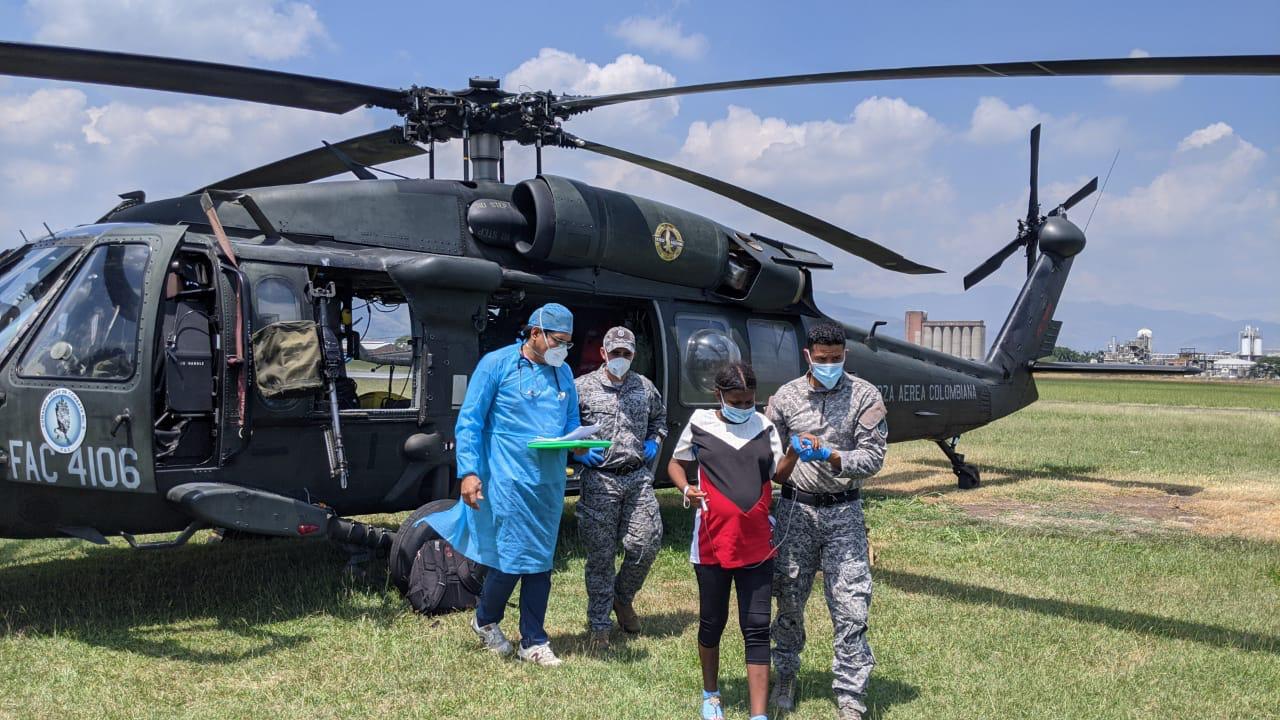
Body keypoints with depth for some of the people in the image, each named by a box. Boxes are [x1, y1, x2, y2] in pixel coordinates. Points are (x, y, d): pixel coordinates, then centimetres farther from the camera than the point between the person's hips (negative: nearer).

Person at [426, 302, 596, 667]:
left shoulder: (563, 373, 11)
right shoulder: (497, 364, -6)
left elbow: (572, 422, 21)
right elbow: (469, 421, -7)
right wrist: (469, 472, -15)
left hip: (551, 482, 6)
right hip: (509, 480, -6)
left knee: (541, 561, 9)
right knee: (511, 557, -5)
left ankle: (533, 642, 20)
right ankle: (485, 620, 23)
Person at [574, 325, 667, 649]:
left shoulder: (645, 387, 12)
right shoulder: (583, 387, 0)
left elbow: (659, 419, 29)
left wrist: (654, 441, 11)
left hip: (639, 477, 3)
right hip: (600, 480, -3)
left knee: (647, 543, -1)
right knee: (600, 554, 1)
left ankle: (622, 598, 28)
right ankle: (599, 625, 13)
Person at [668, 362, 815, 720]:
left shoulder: (764, 426, 5)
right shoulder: (700, 424, 0)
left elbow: (779, 474, 2)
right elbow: (675, 464, 10)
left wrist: (793, 452, -18)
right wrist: (686, 489, -10)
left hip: (757, 545, 1)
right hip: (712, 543, -1)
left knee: (757, 627, -1)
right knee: (712, 622, 13)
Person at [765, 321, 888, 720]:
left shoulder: (865, 396, -4)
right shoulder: (786, 396, 0)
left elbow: (873, 457, -7)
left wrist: (830, 457, -23)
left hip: (843, 511, -1)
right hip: (796, 508, 1)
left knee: (850, 608, -3)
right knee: (789, 600, 12)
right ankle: (785, 675, 34)